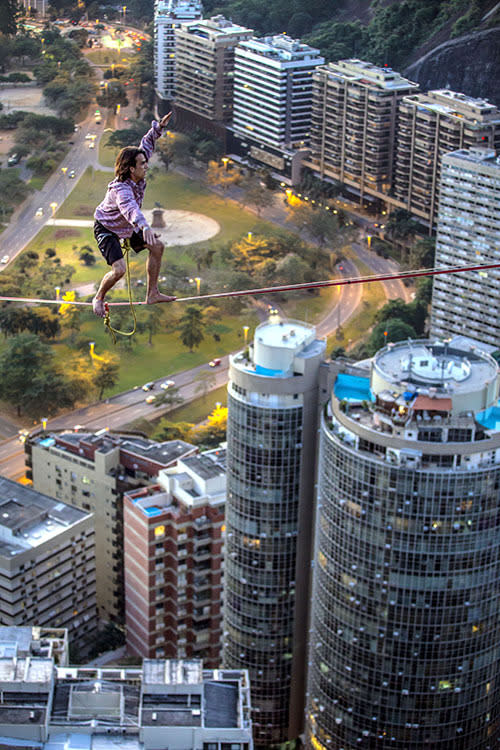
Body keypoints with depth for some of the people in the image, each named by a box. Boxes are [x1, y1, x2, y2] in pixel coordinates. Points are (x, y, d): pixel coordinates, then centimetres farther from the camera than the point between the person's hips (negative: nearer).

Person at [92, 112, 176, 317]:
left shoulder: (138, 176, -15)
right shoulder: (121, 189, -39)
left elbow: (147, 144, 0)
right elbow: (129, 208, -61)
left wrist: (158, 127, -10)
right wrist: (144, 227, -77)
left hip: (126, 226, 9)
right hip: (105, 228, -9)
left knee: (157, 247, 6)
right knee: (119, 269, -21)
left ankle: (152, 294, 14)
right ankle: (99, 299, 8)